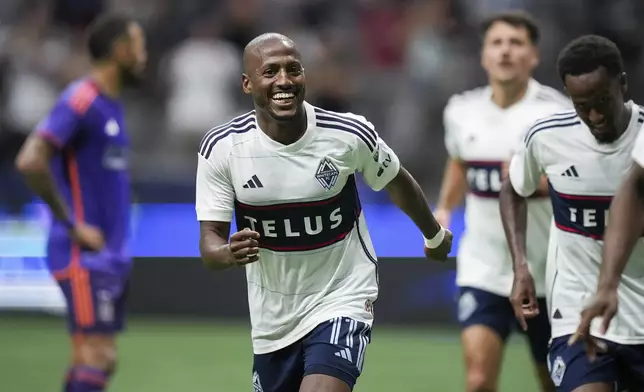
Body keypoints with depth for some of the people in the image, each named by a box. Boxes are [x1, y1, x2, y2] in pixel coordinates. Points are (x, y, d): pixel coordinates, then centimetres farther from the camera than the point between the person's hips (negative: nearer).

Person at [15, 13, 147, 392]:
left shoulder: (111, 104, 15)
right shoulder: (80, 101, -14)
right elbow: (31, 162, -24)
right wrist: (72, 225, -19)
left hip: (111, 254, 9)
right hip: (84, 255, -9)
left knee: (103, 360, 9)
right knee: (93, 357, -12)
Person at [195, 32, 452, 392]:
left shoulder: (350, 135, -15)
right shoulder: (221, 147, -13)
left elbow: (397, 182, 7)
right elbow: (210, 243, -12)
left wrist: (434, 235, 24)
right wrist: (229, 253, -37)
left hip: (342, 302, -3)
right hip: (272, 318, 3)